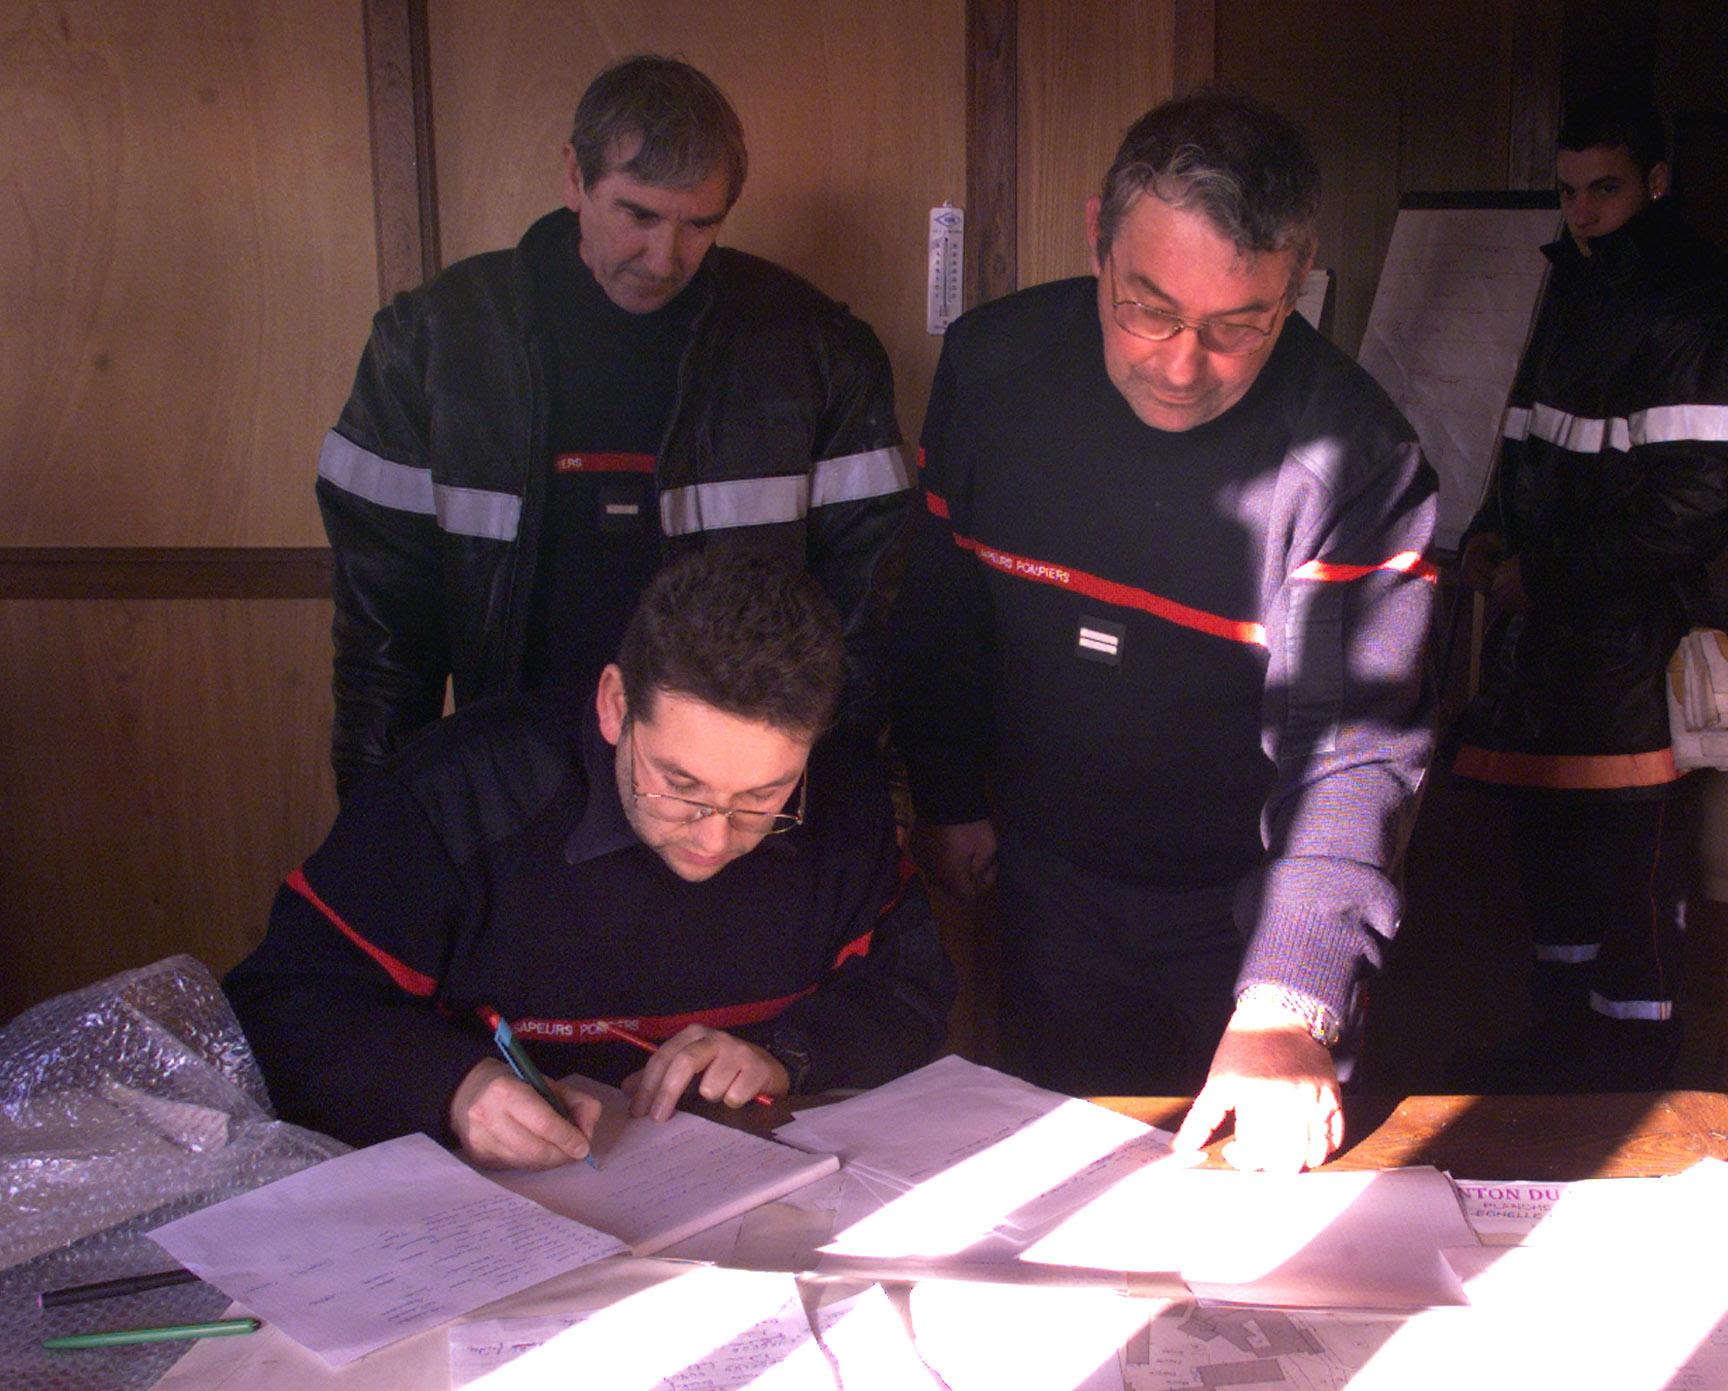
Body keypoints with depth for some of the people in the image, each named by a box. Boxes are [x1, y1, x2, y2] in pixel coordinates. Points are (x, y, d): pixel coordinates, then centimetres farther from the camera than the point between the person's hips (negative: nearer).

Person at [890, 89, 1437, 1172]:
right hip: (1047, 887, 3)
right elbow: (941, 602, 2)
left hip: (1245, 914, -2)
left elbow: (1350, 748, -27)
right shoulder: (992, 364, -12)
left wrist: (1287, 1005, -36)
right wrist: (948, 796, 9)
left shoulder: (1354, 453, -24)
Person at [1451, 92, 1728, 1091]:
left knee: (1630, 845, -3)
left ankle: (1632, 1052, 11)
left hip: (1632, 628, -9)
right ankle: (1566, 1024, 30)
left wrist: (1546, 574, -15)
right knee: (1547, 829, 16)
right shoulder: (1576, 289, 16)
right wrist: (1493, 532, 7)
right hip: (1542, 619, 9)